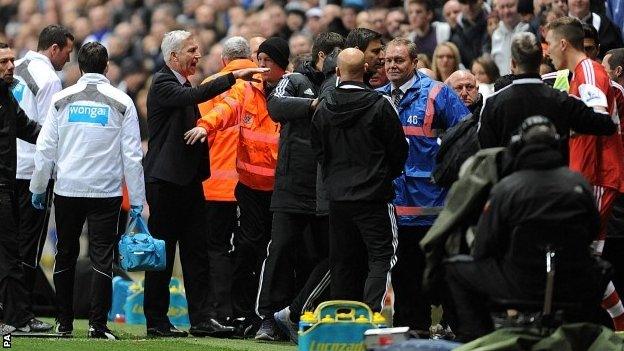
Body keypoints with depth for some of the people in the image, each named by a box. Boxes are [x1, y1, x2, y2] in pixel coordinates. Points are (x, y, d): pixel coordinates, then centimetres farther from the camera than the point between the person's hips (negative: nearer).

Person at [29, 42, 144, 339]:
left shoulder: (62, 100, 3)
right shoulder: (121, 102, -1)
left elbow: (45, 148, 4)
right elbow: (132, 154, -1)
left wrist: (39, 187, 14)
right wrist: (137, 199, 2)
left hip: (67, 190, 2)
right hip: (106, 191, -2)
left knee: (65, 256, 12)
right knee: (102, 257, -2)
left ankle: (65, 323, 15)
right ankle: (98, 324, -9)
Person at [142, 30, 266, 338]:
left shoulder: (182, 84, 17)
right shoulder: (162, 84, -11)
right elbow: (194, 96, -30)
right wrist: (233, 77, -32)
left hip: (189, 181, 9)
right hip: (165, 181, -9)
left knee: (196, 252, 4)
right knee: (162, 253, -2)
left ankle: (200, 320, 5)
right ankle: (156, 322, 3)